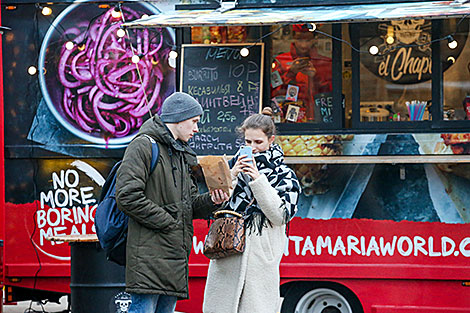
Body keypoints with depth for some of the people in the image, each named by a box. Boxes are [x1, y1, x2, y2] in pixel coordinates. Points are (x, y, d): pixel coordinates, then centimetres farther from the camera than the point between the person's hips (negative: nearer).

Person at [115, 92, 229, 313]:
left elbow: (190, 204, 24)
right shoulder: (144, 146, -6)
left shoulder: (180, 154, 24)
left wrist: (211, 201, 2)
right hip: (149, 254, -9)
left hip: (175, 255, 9)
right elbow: (128, 197, -16)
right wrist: (167, 223, -14)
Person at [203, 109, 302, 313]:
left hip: (260, 257, -3)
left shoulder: (283, 175, 5)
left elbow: (280, 216, -8)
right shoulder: (235, 165, 14)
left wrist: (258, 180, -12)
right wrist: (232, 176, -7)